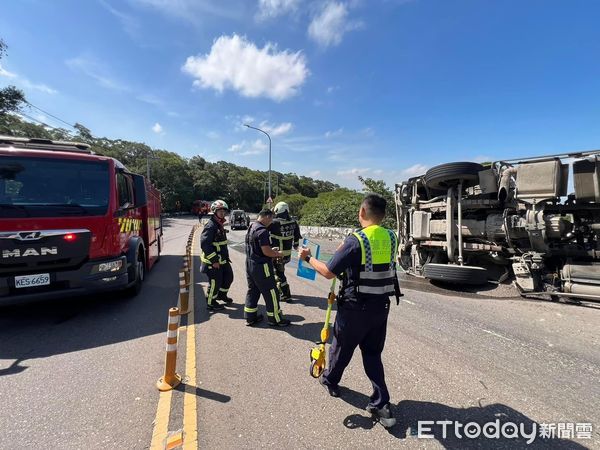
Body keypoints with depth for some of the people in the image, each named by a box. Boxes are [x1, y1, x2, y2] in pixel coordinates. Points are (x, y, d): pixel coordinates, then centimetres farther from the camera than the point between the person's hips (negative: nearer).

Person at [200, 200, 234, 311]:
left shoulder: (220, 225, 11)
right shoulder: (210, 226, -21)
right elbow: (204, 244, -27)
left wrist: (226, 256, 19)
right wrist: (214, 260, -25)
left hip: (222, 259, 10)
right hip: (213, 261, -10)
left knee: (229, 277, 19)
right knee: (215, 282, 2)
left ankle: (222, 295, 40)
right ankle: (211, 303, 21)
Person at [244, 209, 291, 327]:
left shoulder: (251, 227, 10)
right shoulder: (262, 230, -21)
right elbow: (266, 251, -25)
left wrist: (272, 252, 16)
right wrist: (278, 254, -7)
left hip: (250, 264, 10)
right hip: (261, 266, -10)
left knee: (253, 291, 18)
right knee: (271, 293, 3)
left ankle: (250, 317, 27)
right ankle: (275, 319, 14)